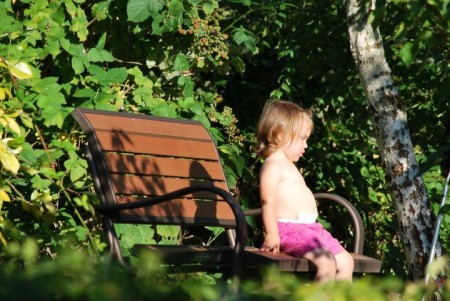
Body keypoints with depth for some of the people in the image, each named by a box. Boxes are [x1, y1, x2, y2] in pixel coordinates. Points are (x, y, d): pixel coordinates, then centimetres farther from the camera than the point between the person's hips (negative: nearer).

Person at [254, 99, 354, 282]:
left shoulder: (288, 166, 24)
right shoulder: (273, 166, -10)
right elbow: (268, 201, -20)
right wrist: (272, 234, -27)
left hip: (310, 227, 11)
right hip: (290, 229, -11)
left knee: (345, 262, 8)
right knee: (327, 264, -26)